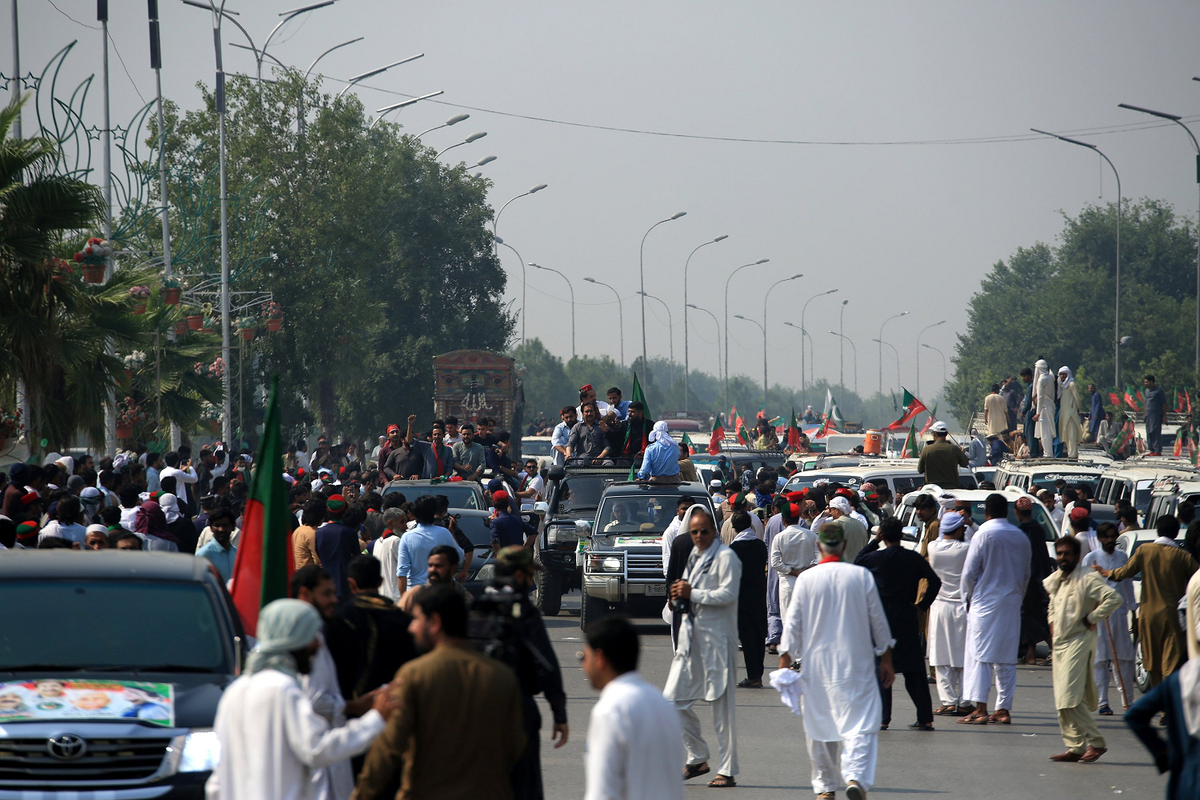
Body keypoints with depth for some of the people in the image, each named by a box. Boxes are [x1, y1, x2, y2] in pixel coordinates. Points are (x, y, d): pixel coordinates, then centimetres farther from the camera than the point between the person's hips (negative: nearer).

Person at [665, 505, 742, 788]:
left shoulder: (725, 557, -8)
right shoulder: (694, 556, 17)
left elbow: (727, 594, -19)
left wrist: (692, 594, -15)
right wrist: (680, 593, 5)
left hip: (717, 637, -8)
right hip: (691, 635, 8)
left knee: (722, 706, -3)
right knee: (675, 701, 5)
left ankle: (727, 770, 2)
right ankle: (697, 758, 18)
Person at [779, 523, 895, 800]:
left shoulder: (806, 579, -4)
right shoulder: (861, 576, -4)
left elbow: (793, 623, 0)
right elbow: (879, 621, 3)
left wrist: (785, 661, 7)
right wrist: (886, 660, 13)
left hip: (817, 663, 1)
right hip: (856, 663, -1)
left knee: (819, 722, 12)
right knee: (860, 722, -3)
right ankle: (855, 776, -24)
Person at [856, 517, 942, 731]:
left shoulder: (876, 558, -8)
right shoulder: (914, 559, -1)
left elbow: (858, 561, 11)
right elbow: (934, 581, -5)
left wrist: (874, 541, 12)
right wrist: (922, 604, 3)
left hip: (882, 619, -3)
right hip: (908, 620, 3)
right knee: (913, 670, 8)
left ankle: (883, 718, -1)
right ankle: (925, 718, 7)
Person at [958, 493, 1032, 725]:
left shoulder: (983, 534, -9)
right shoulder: (1021, 538, 7)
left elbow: (969, 572, -8)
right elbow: (1026, 574, 13)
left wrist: (969, 596, 7)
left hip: (985, 602, -5)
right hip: (1011, 602, 5)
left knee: (979, 654, -3)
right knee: (1007, 658, 8)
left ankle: (980, 708, -10)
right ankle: (1004, 708, 7)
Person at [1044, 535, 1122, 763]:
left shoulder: (1088, 579, -10)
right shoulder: (1055, 581, 15)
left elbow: (1113, 598, -22)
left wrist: (1091, 618, -15)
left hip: (1079, 641, -9)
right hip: (1059, 642, 9)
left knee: (1070, 697, -16)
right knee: (1062, 701, 6)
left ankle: (1096, 742, -9)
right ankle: (1074, 747, 9)